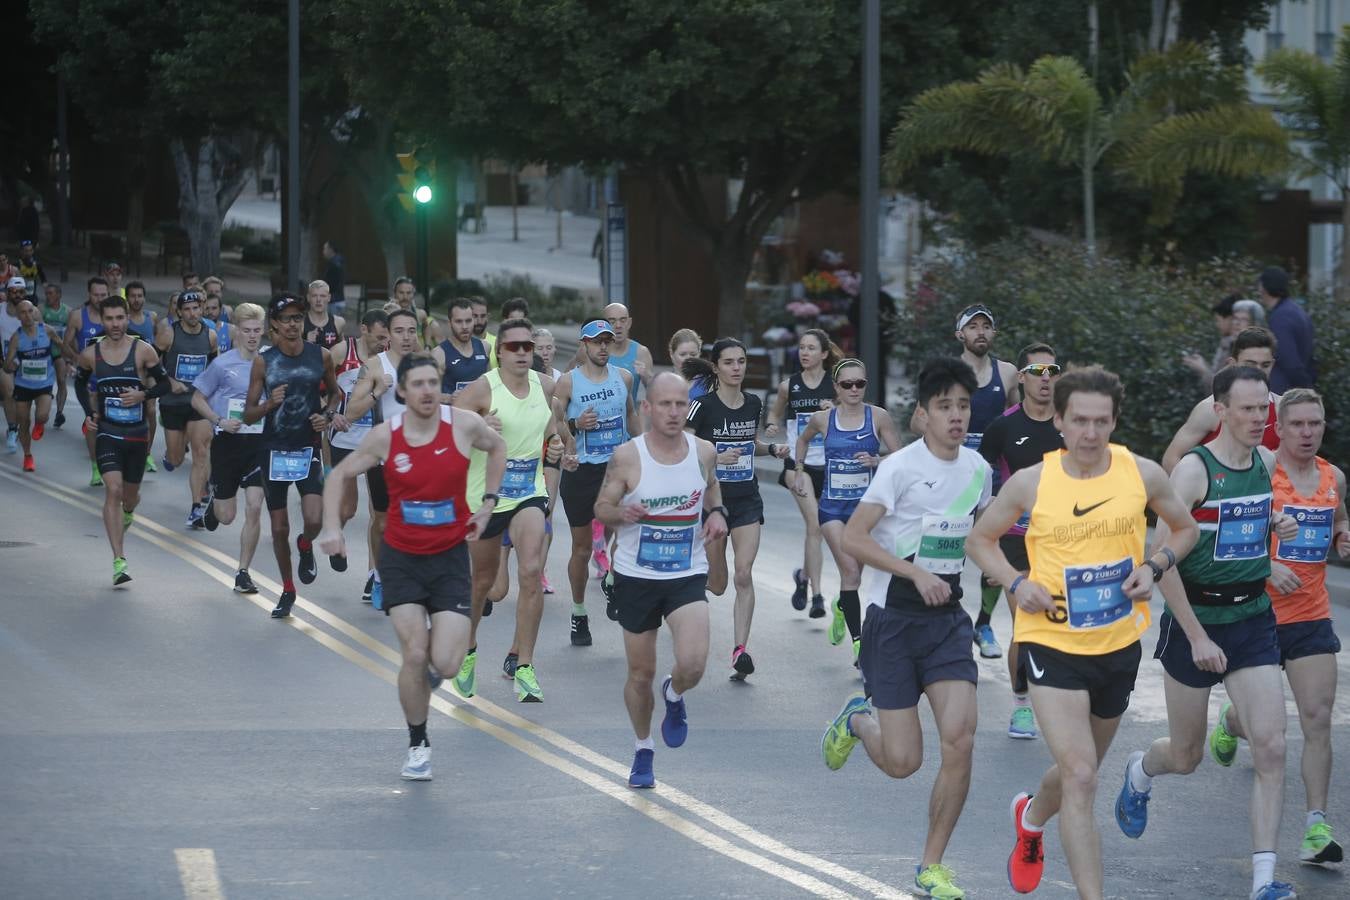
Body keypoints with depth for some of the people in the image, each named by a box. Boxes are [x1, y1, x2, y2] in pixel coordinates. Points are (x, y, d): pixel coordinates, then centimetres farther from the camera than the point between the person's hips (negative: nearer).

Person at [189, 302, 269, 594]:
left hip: (259, 442, 1)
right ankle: (213, 503, 45)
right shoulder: (223, 364, -7)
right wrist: (220, 421, -12)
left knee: (254, 509, -9)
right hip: (228, 442, -1)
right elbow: (197, 399, 2)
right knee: (226, 516, 6)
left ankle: (243, 573, 3)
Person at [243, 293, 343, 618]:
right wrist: (270, 403, -22)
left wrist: (328, 414, -3)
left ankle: (306, 546, 18)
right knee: (279, 527, 7)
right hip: (274, 449, 0)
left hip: (308, 448, 0)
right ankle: (287, 590, 26)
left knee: (314, 520, -18)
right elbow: (249, 415, -2)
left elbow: (335, 392, 17)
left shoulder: (320, 356, -1)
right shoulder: (263, 362, -4)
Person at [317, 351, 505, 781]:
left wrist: (488, 503, 8)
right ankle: (418, 745, 11)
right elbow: (340, 476, 4)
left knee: (445, 662, -11)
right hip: (401, 557, 0)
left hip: (450, 555, 0)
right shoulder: (385, 436, -10)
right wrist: (332, 528, -9)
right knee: (415, 656, -10)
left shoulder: (463, 425, -9)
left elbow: (497, 446, 14)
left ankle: (431, 665, 29)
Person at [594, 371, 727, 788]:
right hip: (635, 577, -1)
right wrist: (622, 512, -24)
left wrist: (716, 512, -3)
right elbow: (601, 508, -2)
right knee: (641, 673, 9)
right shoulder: (627, 457, -11)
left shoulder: (703, 451, -3)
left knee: (693, 664, -19)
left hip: (688, 575, 1)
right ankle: (643, 750, 33)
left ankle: (674, 696, 19)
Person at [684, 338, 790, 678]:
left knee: (744, 574, -13)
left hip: (747, 500, 3)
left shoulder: (753, 404, 4)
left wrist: (773, 449, 2)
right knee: (717, 585, 6)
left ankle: (740, 649, -12)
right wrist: (716, 458, -26)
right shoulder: (703, 406, -11)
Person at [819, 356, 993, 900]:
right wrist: (917, 573, -23)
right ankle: (857, 720, 32)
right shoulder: (901, 467, -13)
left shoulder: (978, 469, 6)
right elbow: (854, 537, -16)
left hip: (947, 620, 5)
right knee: (902, 761, -5)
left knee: (959, 739, -13)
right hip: (894, 618, -5)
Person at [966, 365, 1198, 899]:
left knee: (1081, 770, 22)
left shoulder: (1143, 474, -7)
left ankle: (1031, 818, 55)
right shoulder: (1030, 483, -11)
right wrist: (1017, 583, -13)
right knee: (1080, 776, -16)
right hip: (1052, 642, -4)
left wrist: (1153, 567, -10)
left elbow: (1185, 529, 10)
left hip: (1120, 643, 4)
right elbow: (980, 540, 4)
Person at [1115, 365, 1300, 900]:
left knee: (1270, 747, -10)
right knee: (1186, 756, 10)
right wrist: (1197, 637, -20)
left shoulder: (1266, 462, 3)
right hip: (1195, 619, -4)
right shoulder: (1194, 469, -16)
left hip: (1254, 618, 4)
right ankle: (1139, 772, 47)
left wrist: (1275, 524, 3)